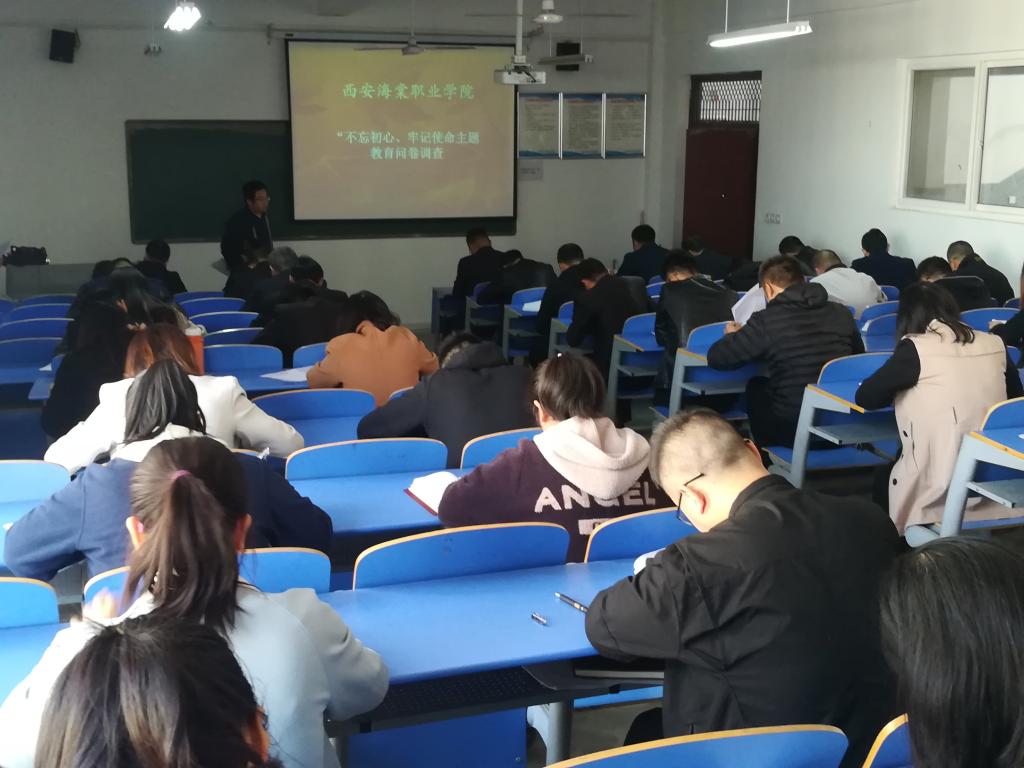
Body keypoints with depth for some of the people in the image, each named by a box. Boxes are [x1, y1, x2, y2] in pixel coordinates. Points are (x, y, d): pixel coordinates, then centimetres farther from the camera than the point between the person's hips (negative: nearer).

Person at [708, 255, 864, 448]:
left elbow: (716, 358, -5)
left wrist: (733, 335, 17)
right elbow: (859, 354, 20)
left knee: (755, 386, 24)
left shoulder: (766, 321, -12)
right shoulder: (841, 313, 1)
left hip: (792, 431, -4)